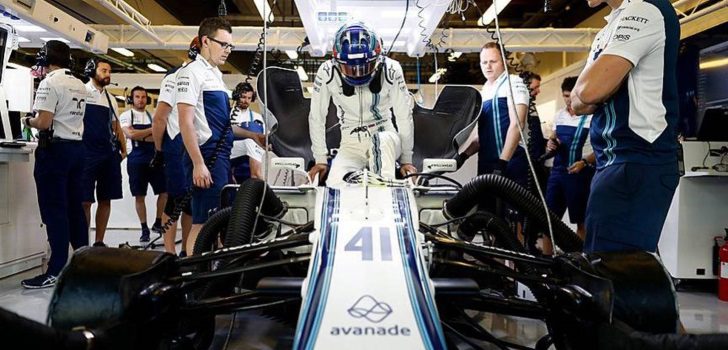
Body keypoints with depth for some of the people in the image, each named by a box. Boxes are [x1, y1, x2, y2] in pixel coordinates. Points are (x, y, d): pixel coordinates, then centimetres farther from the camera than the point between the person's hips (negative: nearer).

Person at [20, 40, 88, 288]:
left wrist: (28, 121, 1)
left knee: (54, 210, -5)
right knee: (74, 207, 12)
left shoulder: (49, 83, -11)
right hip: (76, 147, 8)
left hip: (55, 148, -8)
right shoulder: (79, 86, 13)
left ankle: (56, 271, -2)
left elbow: (44, 122, -18)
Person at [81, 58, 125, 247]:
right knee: (85, 202, -4)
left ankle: (99, 242, 16)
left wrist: (123, 150, 12)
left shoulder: (111, 99, 17)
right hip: (87, 154, -6)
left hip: (110, 155, 6)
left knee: (105, 200, 7)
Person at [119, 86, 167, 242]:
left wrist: (140, 135, -13)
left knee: (165, 191, -3)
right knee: (139, 196, 3)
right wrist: (151, 130, -7)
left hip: (155, 158, 2)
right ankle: (144, 229, 13)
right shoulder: (126, 115, 2)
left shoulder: (153, 115, 11)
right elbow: (130, 134, -14)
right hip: (136, 160, -2)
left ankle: (158, 223, 14)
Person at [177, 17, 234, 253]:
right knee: (203, 222, -8)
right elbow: (186, 122, -16)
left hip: (222, 156, 9)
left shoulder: (216, 74, 19)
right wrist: (198, 163, -21)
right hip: (206, 157, -9)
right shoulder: (192, 72, -8)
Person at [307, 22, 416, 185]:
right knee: (335, 185, -25)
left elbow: (404, 117, -7)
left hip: (386, 138, 0)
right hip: (350, 145, 1)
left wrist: (406, 160, -3)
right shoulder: (327, 72, -13)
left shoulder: (390, 70, -15)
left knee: (382, 141, -36)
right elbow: (316, 118, -3)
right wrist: (320, 160, 1)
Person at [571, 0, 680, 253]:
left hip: (636, 165, -10)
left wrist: (581, 98, -2)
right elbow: (577, 103, 13)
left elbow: (590, 89, -22)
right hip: (616, 163, 10)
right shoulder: (612, 28, 20)